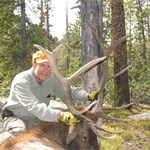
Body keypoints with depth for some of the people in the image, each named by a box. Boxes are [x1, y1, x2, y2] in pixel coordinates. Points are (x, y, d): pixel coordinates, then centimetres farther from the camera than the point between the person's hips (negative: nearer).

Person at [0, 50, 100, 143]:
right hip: (16, 118, -5)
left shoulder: (52, 78, -9)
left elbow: (69, 91, -8)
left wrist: (88, 96, -28)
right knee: (18, 132, -36)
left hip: (38, 119, 6)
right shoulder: (20, 82, -28)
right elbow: (35, 107, -40)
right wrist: (61, 115, -52)